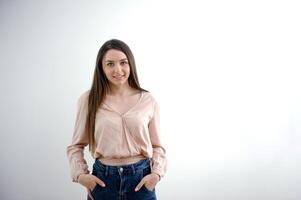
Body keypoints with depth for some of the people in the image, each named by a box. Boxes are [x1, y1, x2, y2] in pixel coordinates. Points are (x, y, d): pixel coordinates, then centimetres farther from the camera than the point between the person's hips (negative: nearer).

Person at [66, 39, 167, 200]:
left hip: (141, 179, 1)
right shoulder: (88, 100, -4)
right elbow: (76, 146, 4)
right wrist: (80, 174, -9)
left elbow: (157, 146, 5)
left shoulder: (148, 100, -2)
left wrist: (156, 173, -9)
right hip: (102, 180, 0)